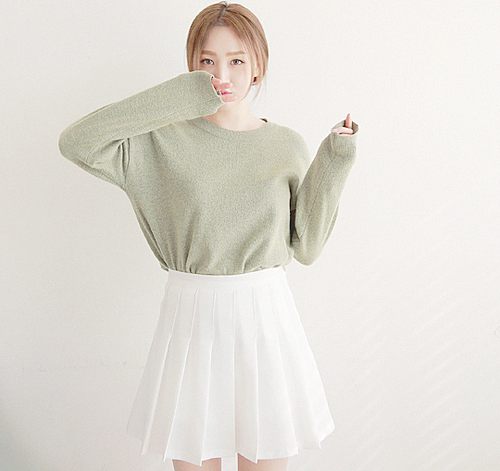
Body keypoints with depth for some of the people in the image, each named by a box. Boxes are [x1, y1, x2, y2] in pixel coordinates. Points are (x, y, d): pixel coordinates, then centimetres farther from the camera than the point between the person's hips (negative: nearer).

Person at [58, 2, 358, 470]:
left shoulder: (287, 145, 1)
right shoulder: (166, 140, -3)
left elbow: (305, 247, 3)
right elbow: (75, 143, -18)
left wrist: (332, 164, -8)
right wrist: (179, 97, -17)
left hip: (265, 318, 2)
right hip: (192, 318, -1)